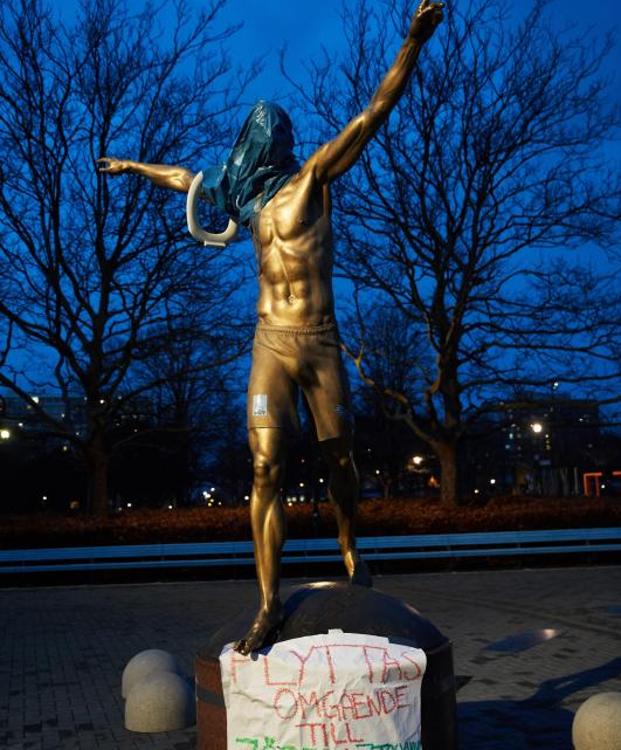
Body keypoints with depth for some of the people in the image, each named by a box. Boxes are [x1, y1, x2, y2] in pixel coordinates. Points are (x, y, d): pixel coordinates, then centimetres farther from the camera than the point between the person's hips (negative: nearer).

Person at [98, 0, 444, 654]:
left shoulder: (311, 177, 3)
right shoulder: (245, 193, 15)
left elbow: (371, 116, -8)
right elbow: (184, 178, 32)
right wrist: (130, 166, 46)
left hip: (321, 343, -2)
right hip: (271, 346, 2)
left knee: (340, 459, 9)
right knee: (266, 470, -9)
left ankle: (351, 554, 33)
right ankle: (269, 602, -7)